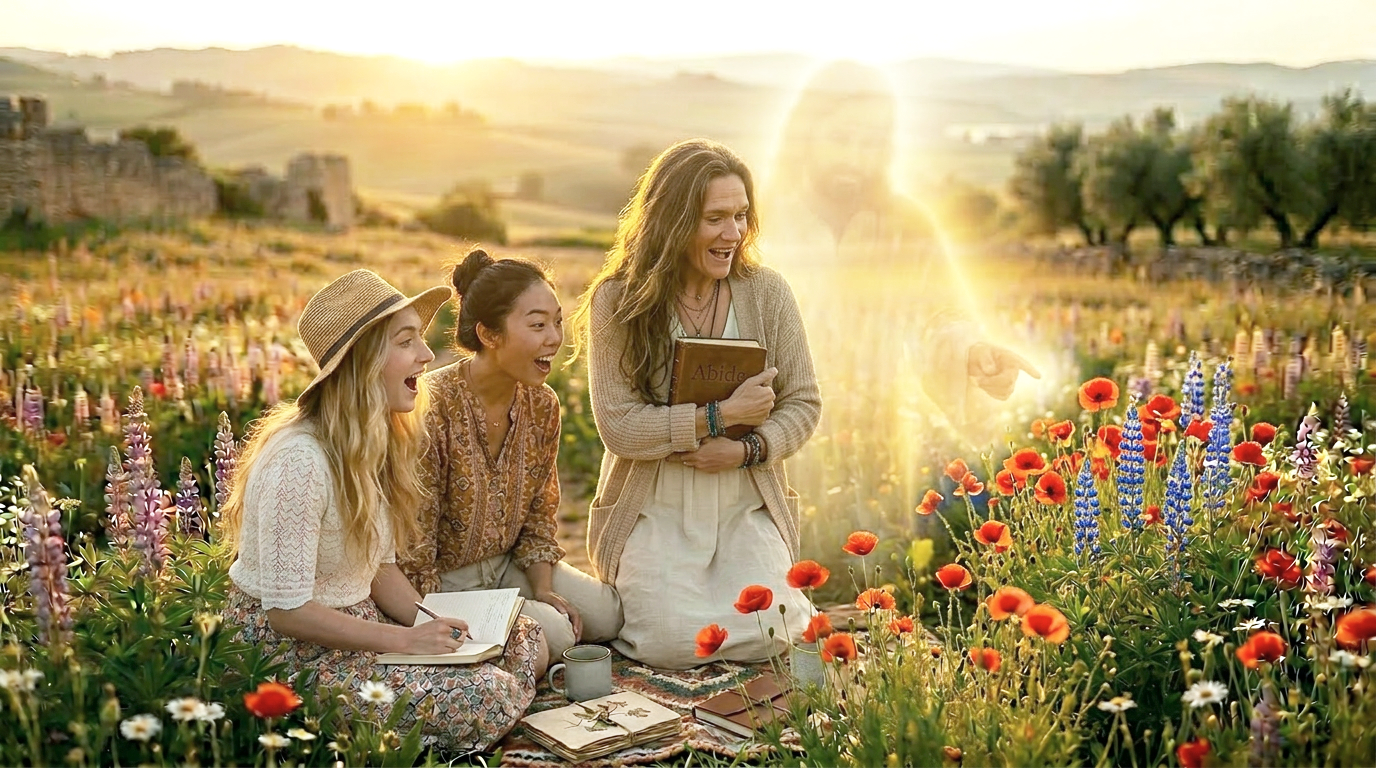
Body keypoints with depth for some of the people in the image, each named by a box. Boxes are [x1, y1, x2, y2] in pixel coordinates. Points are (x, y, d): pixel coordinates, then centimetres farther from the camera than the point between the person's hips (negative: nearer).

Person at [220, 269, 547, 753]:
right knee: (493, 699, -21)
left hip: (358, 625, 9)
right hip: (291, 654, -9)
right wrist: (409, 640, -21)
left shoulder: (377, 441, 5)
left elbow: (380, 566, 9)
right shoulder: (299, 460, -25)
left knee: (528, 643, 2)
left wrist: (434, 626, -8)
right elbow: (286, 610, -24)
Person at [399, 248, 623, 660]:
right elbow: (413, 536, -20)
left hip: (506, 565, 7)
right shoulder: (433, 406, -26)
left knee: (607, 613, -5)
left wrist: (543, 590, -5)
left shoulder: (542, 405, -5)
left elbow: (540, 513, 7)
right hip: (443, 580, -7)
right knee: (552, 633, -21)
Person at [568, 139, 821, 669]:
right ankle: (642, 592, 15)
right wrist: (721, 415, -20)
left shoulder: (766, 292, 0)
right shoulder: (617, 301, -8)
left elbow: (803, 403, 3)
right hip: (655, 510, -2)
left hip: (747, 507, 2)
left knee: (761, 637, -19)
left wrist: (748, 448, -16)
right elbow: (619, 427, -15)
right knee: (674, 642, -20)